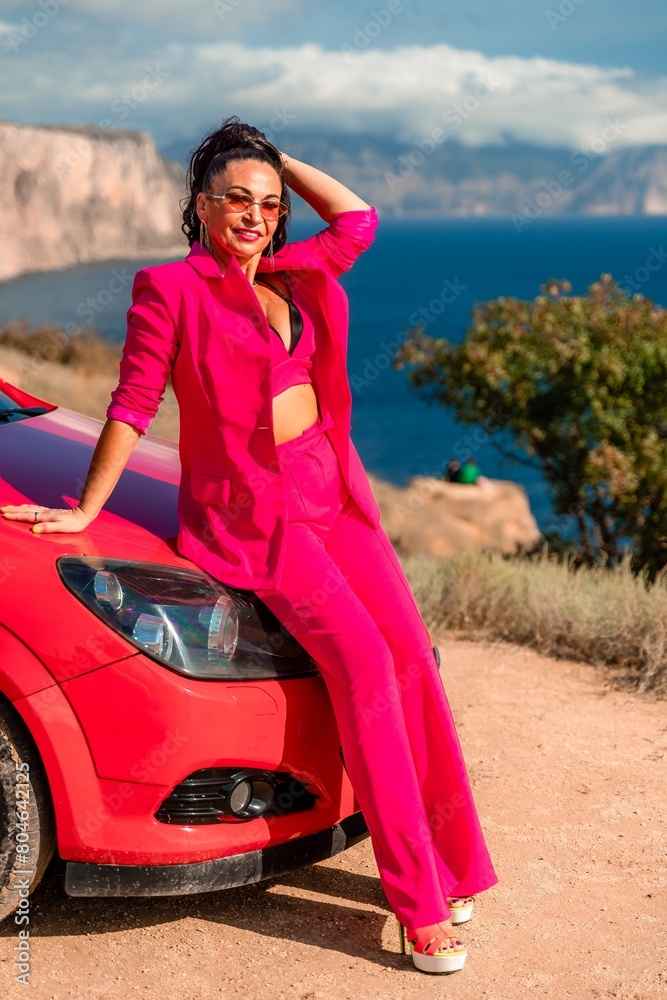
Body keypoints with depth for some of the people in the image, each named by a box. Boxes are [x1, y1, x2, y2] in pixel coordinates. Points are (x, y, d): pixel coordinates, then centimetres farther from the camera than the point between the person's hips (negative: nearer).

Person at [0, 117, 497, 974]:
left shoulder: (296, 275, 13)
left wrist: (279, 160, 19)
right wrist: (85, 511, 0)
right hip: (251, 511, -6)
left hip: (332, 492, 7)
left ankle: (446, 862, 7)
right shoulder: (170, 288, -4)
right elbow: (133, 406, -2)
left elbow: (356, 218, 24)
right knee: (363, 664, -18)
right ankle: (419, 903, -11)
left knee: (411, 654, -6)